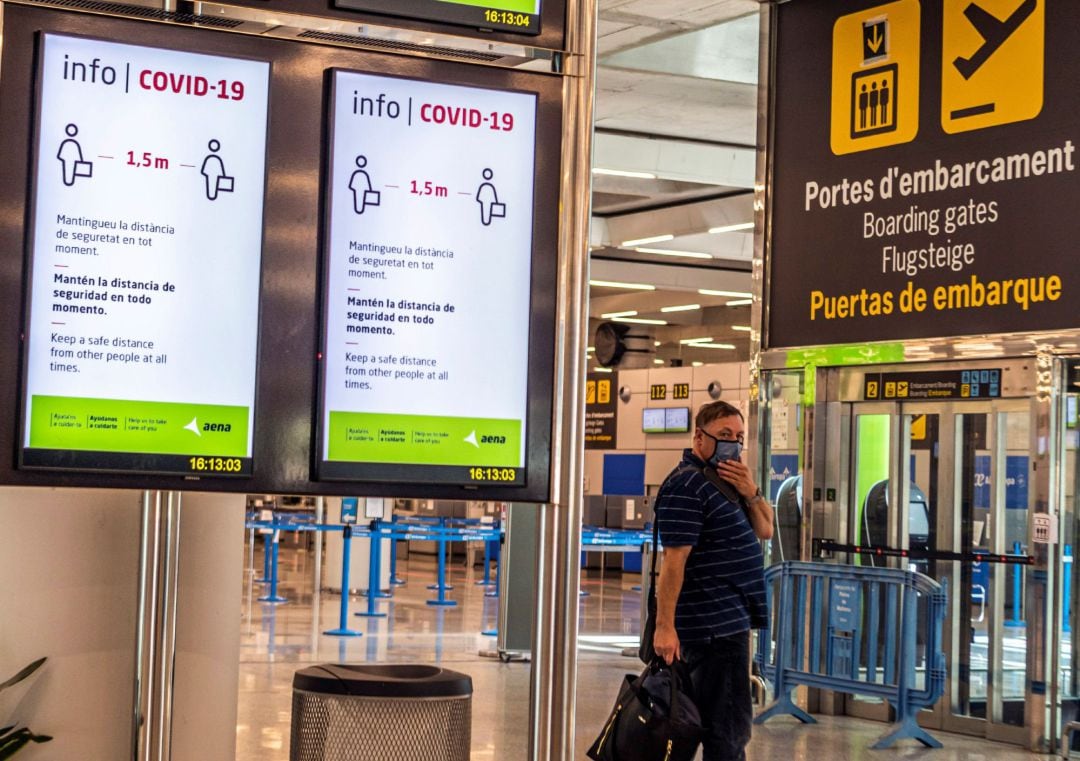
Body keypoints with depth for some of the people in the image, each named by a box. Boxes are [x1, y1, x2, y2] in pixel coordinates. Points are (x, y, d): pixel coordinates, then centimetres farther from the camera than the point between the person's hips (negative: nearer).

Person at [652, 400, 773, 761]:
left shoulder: (727, 479, 16)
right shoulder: (687, 486, -15)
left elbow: (765, 530, 15)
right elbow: (674, 559, -21)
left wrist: (751, 494, -5)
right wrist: (664, 626, -24)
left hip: (728, 618, 10)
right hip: (715, 622, -10)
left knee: (713, 717, 16)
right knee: (731, 724, -9)